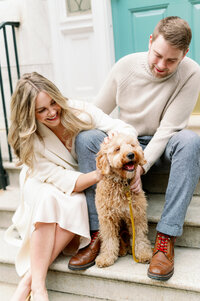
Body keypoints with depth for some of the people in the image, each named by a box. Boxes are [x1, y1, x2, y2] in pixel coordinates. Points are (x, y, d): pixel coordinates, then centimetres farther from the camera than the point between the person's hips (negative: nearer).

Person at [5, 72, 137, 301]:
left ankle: (27, 281, -27)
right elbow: (64, 182, -28)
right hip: (44, 188, -1)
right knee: (49, 200, -35)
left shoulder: (79, 112, -19)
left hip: (79, 193, 1)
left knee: (75, 205, -32)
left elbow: (127, 130, -25)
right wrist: (98, 174, -46)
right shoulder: (28, 142, -21)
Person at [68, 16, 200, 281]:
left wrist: (141, 165, -31)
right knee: (85, 137, -24)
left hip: (163, 146, -2)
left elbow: (169, 129, -21)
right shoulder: (125, 66, -9)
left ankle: (166, 238, -34)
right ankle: (96, 232, -22)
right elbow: (97, 112, 0)